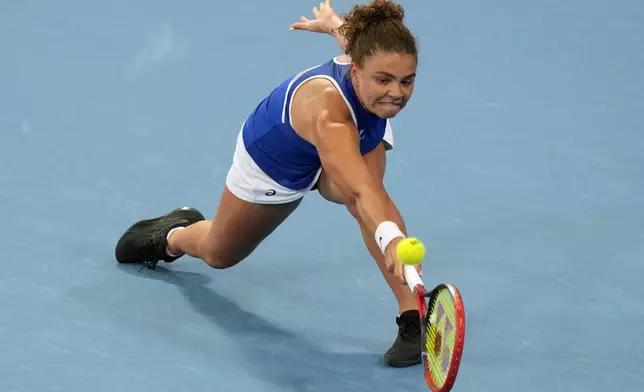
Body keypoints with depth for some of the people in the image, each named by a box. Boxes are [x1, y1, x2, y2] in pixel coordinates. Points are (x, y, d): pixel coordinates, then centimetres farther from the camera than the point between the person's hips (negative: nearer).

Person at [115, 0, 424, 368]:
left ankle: (413, 316, -27)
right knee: (218, 254, 22)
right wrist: (391, 240, -84)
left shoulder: (371, 58, -32)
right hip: (271, 166, -3)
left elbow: (352, 33, -5)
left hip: (348, 145, 4)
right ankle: (174, 235, 58)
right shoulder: (327, 109, -51)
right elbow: (361, 192, -66)